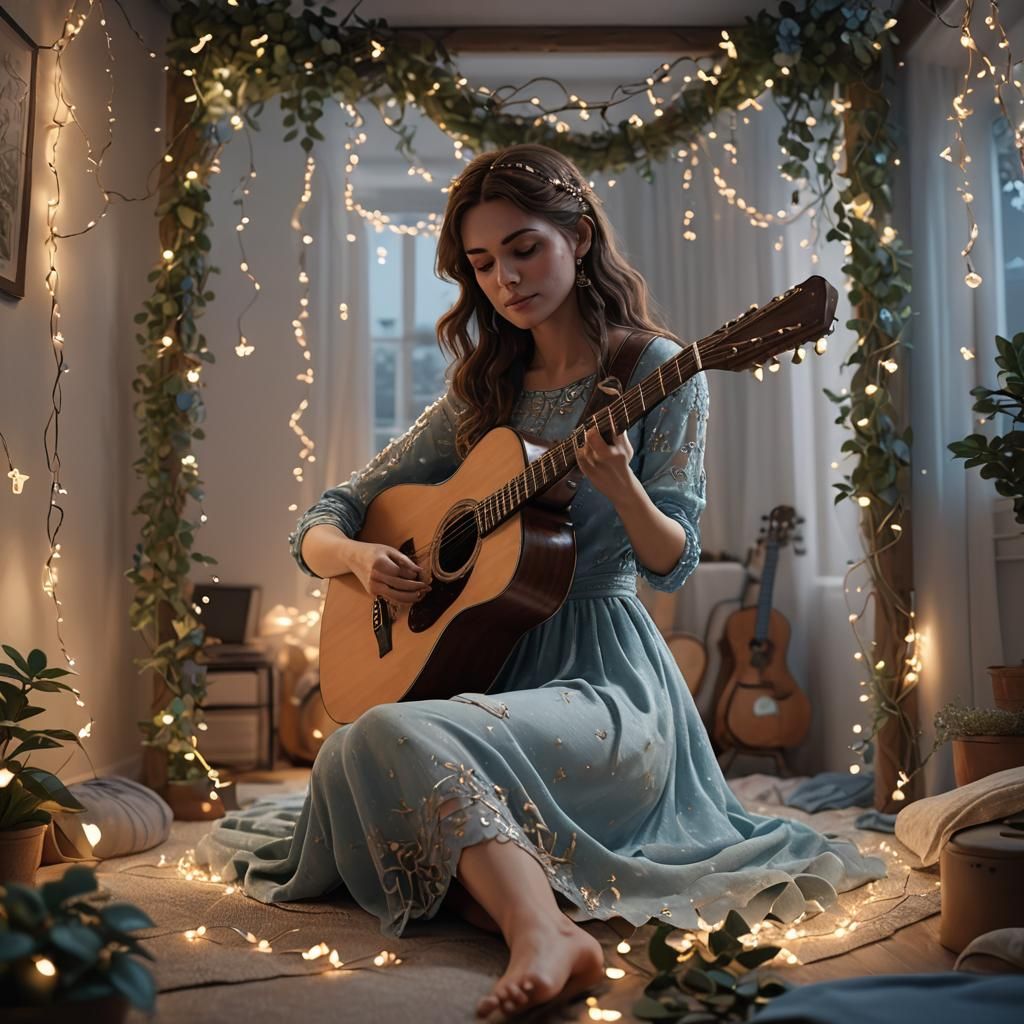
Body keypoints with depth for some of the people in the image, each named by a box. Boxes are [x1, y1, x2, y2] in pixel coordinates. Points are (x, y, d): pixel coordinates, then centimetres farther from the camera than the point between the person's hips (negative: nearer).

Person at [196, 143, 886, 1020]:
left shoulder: (657, 370, 1)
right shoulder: (482, 394, 13)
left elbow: (673, 566, -5)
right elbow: (321, 525, 13)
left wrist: (620, 486, -26)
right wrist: (358, 557, -11)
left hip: (605, 672, -5)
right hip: (495, 664, 6)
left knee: (397, 738, -32)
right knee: (359, 754, -25)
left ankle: (544, 932, -34)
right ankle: (543, 925, -21)